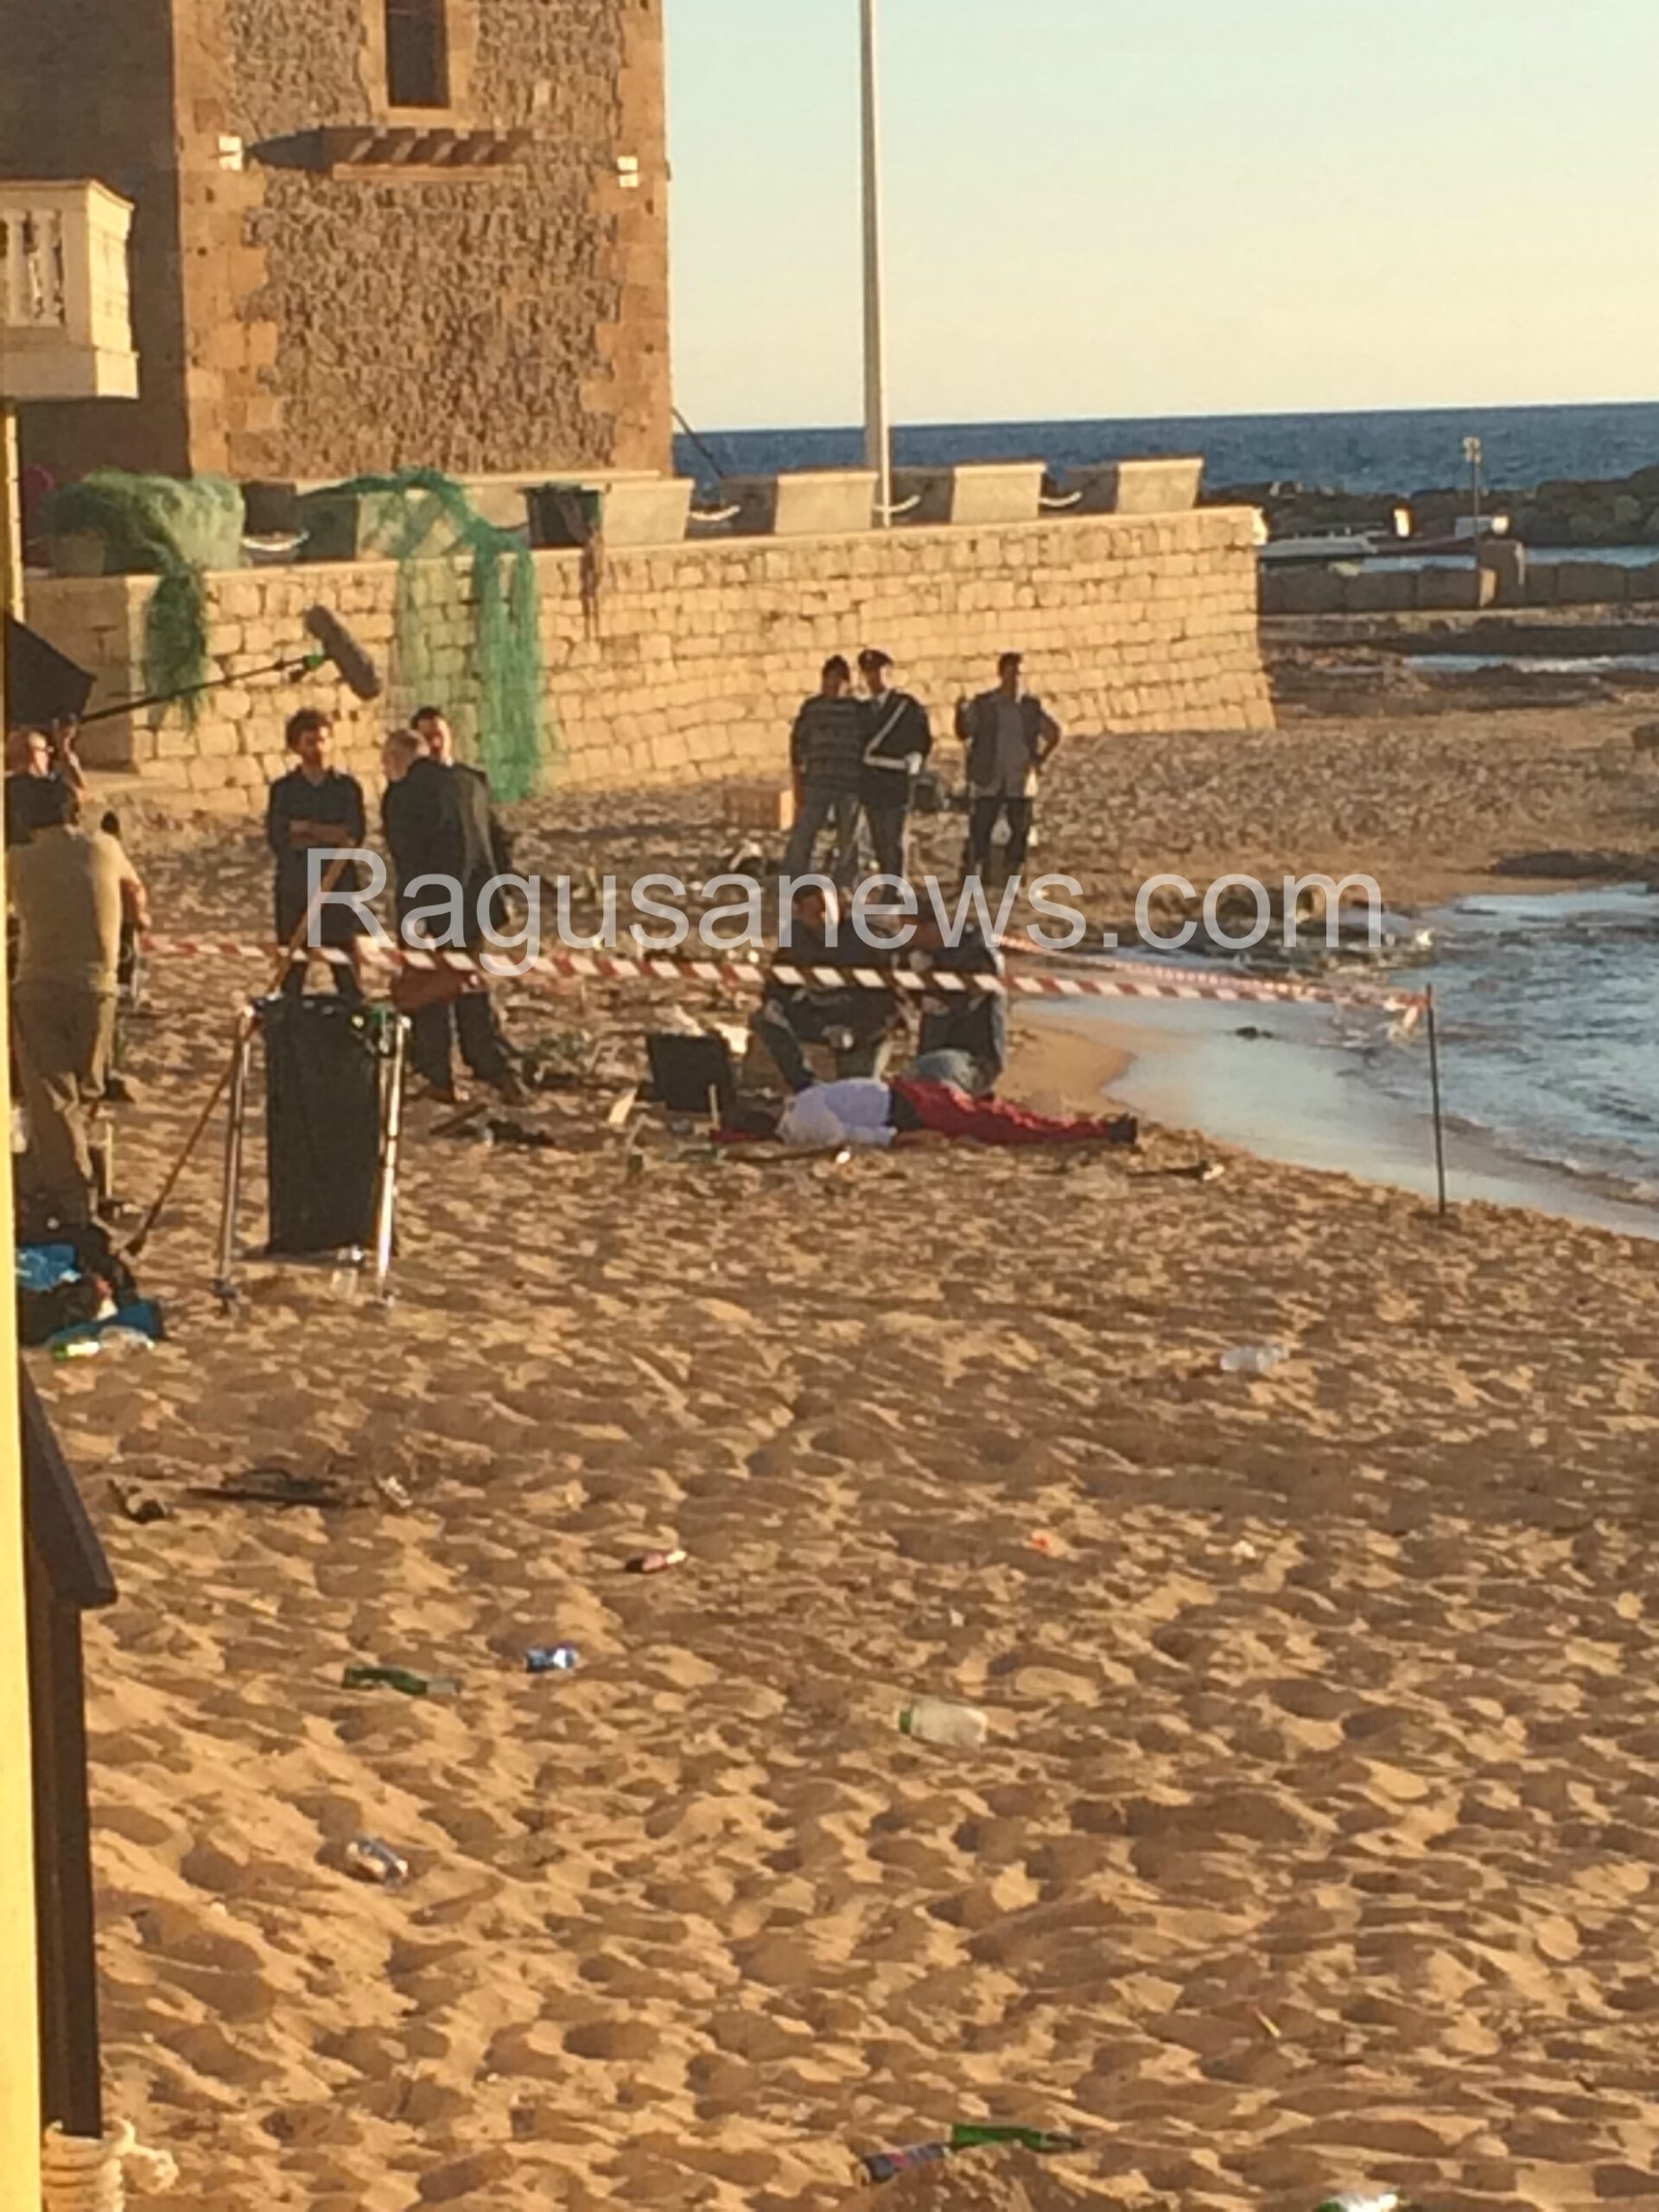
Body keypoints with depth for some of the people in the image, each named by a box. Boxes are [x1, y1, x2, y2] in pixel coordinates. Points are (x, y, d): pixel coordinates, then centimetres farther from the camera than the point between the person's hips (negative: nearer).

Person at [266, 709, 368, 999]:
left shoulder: (348, 788, 7)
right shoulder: (283, 790, 6)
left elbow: (355, 836, -4)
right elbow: (277, 839, -4)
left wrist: (306, 829, -7)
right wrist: (331, 836, -7)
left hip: (339, 889, 0)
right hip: (296, 890, 0)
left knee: (348, 975, -2)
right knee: (291, 974, -3)